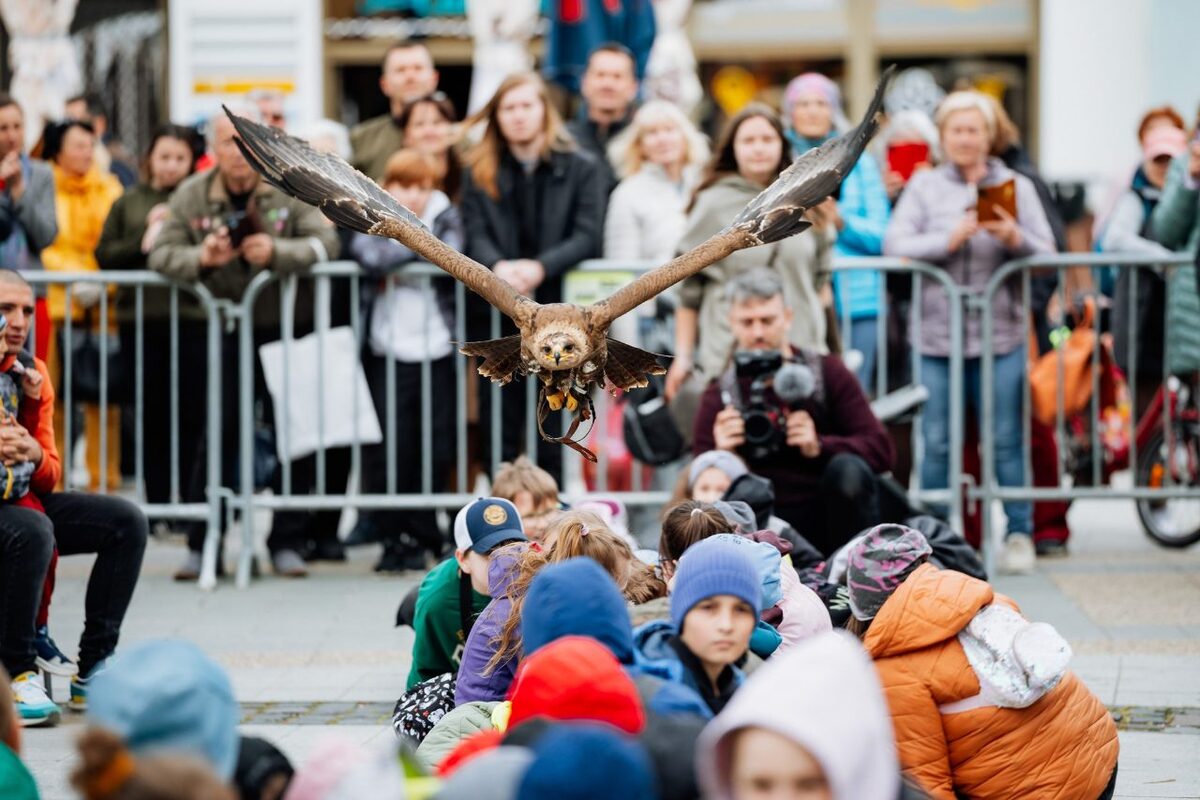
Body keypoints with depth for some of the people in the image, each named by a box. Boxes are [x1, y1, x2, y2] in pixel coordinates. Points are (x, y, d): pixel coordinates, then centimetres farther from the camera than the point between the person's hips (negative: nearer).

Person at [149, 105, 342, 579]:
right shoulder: (191, 196, -1)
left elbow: (324, 242, -12)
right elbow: (160, 255, -4)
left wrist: (277, 252, -30)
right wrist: (200, 257, -25)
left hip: (289, 328, 0)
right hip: (225, 332, 0)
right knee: (218, 437, -4)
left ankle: (288, 543, 11)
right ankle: (202, 547, 3)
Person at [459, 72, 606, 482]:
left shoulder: (581, 168, 5)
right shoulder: (478, 170, 9)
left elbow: (587, 236, -5)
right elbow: (475, 236, -1)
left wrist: (540, 267, -22)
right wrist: (499, 267, -24)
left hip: (558, 304, -1)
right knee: (498, 424, 1)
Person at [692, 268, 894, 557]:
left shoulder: (827, 372, 6)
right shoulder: (719, 397, 7)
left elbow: (880, 449, -3)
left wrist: (819, 447, -20)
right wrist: (721, 457, -19)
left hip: (833, 517, 1)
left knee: (848, 469, -31)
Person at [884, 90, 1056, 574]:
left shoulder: (1016, 186, 10)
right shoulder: (924, 187, 10)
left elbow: (1045, 252, 2)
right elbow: (895, 244, -3)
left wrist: (1015, 239, -18)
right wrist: (949, 240, -16)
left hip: (1000, 332, 0)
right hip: (937, 331, 0)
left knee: (1007, 440, 0)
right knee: (937, 443, 1)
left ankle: (1019, 534, 8)